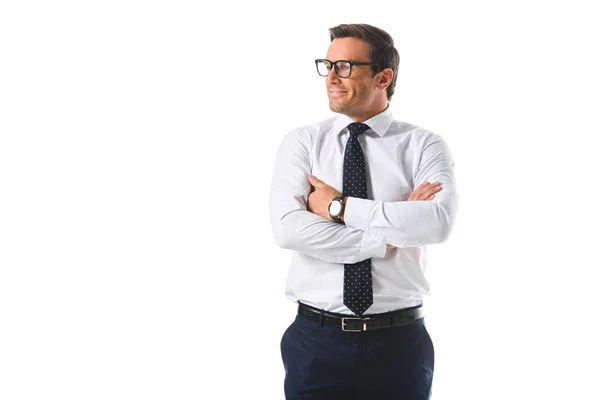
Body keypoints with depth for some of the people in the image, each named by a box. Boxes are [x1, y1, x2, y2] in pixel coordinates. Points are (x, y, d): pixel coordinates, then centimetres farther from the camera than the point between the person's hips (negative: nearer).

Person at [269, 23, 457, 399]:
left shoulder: (424, 145, -1)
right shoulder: (302, 142, 2)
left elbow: (439, 222, -19)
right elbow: (288, 228, -14)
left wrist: (340, 207, -17)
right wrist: (389, 236, -16)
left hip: (399, 342, 0)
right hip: (316, 340, 1)